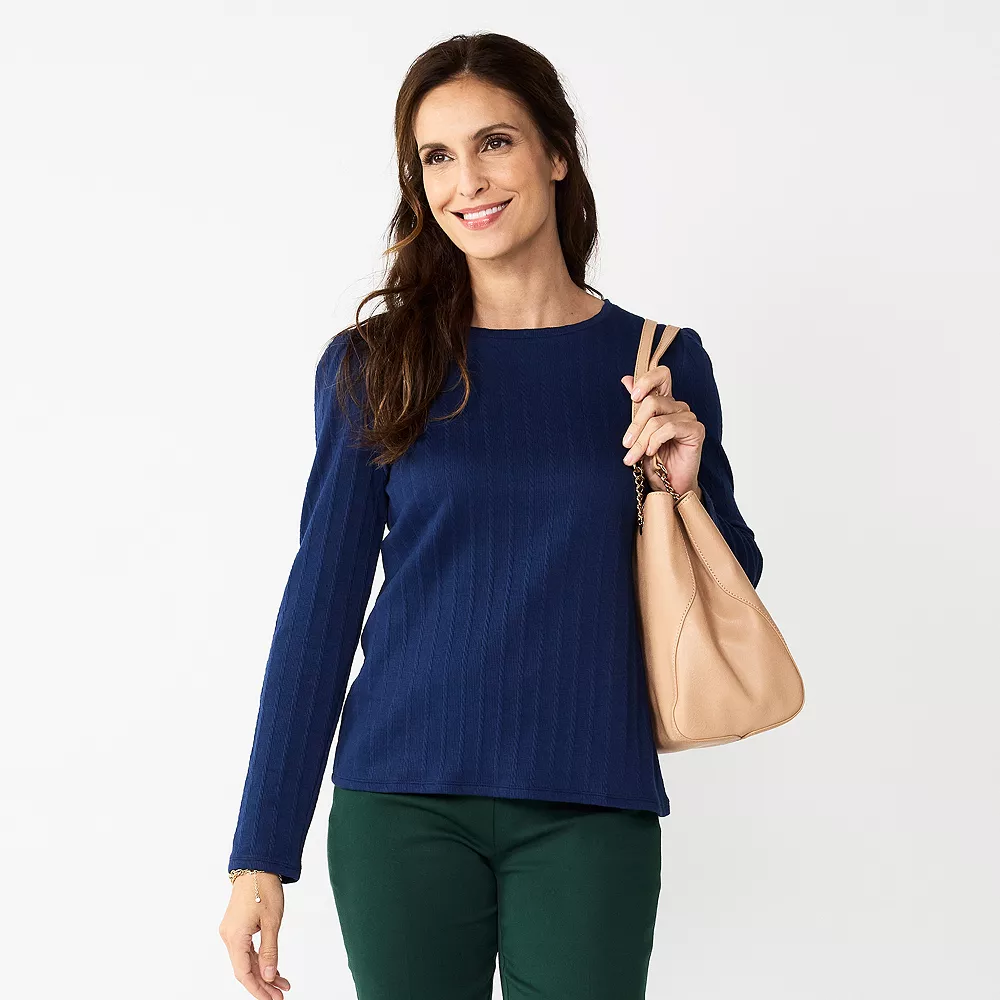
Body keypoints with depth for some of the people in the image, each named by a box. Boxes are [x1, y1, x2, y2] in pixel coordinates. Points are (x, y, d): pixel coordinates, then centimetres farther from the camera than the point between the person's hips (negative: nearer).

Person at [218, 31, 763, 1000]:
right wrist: (261, 853, -2)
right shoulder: (372, 365, 2)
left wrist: (686, 489, -10)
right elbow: (321, 603, 1)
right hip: (404, 807, 0)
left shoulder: (662, 362, 4)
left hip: (591, 812, 1)